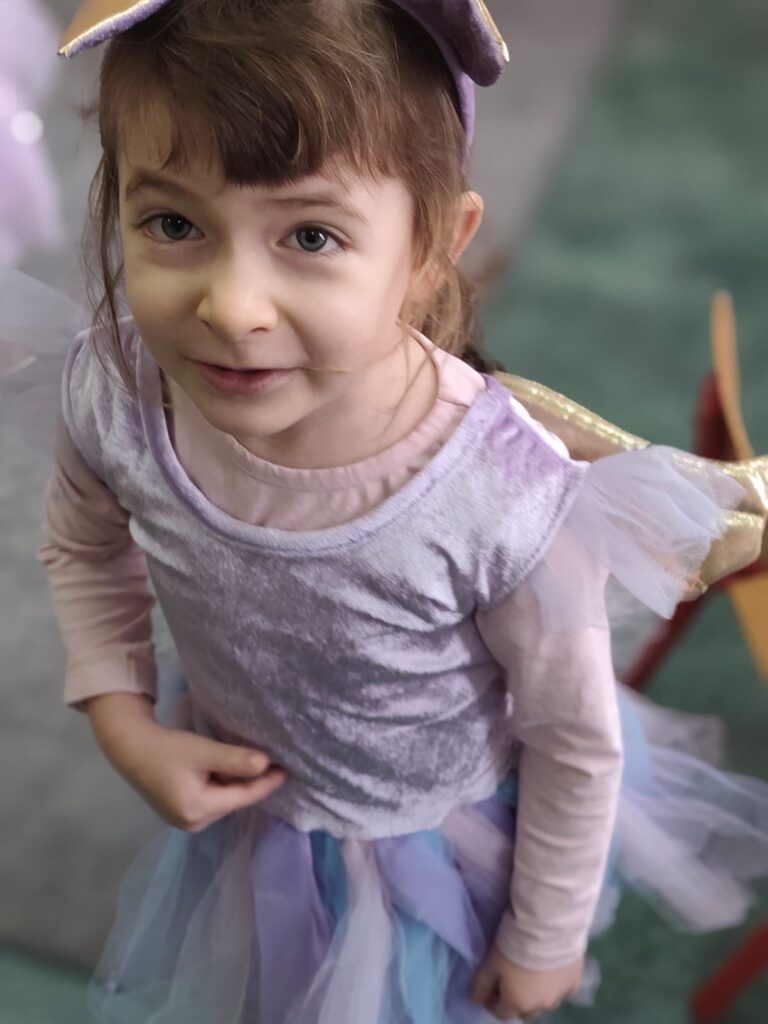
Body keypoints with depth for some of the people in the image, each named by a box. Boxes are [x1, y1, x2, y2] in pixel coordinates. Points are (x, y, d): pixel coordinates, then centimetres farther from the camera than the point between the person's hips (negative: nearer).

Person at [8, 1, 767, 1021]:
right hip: (240, 808, 3)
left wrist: (547, 938, -5)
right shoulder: (113, 397, -28)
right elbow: (84, 549, -2)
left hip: (450, 844, -2)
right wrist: (127, 728, -13)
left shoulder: (506, 502, -39)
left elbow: (574, 742, -19)